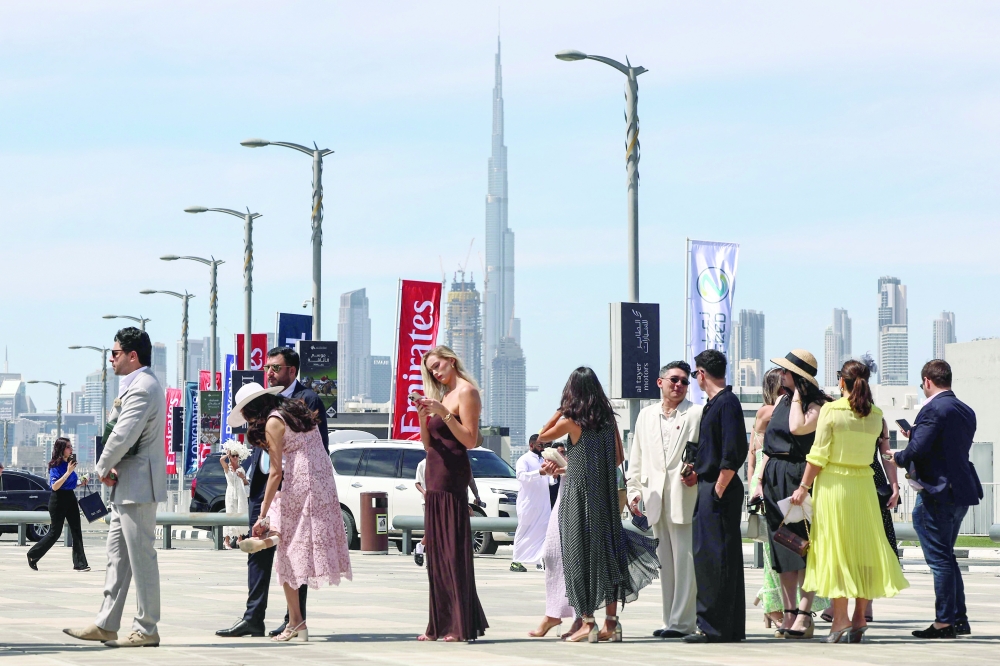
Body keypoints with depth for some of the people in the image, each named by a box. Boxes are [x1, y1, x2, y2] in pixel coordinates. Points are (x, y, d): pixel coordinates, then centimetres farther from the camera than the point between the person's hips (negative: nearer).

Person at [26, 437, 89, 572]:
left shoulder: (70, 463, 9)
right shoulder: (55, 466, -12)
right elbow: (55, 486, -22)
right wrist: (68, 472, -26)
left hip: (70, 498, 7)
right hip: (58, 500, -7)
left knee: (76, 531, 0)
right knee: (55, 532, 1)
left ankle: (80, 563, 0)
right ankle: (33, 555, 19)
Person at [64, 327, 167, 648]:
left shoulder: (142, 387, -17)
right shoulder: (137, 386, 18)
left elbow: (123, 435, -24)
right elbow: (115, 425, 19)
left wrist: (103, 468, -8)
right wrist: (111, 468, 3)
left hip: (137, 486, -11)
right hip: (126, 486, 11)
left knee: (141, 557, -6)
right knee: (117, 554, 12)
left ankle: (146, 630, -2)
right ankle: (106, 624, 16)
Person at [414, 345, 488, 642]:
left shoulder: (466, 391, -5)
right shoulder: (442, 396, 20)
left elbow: (470, 440, -14)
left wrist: (442, 412, -19)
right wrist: (423, 417, 2)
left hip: (453, 478, -9)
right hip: (435, 478, 9)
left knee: (453, 550, -10)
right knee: (436, 552, 7)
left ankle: (461, 626, -12)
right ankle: (440, 624, 9)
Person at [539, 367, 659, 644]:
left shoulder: (570, 421, -10)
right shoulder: (608, 420, 4)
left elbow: (542, 436, 6)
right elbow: (618, 458, 12)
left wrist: (560, 410, 6)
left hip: (578, 494, -5)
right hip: (605, 494, 5)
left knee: (580, 552, -1)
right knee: (607, 550, 8)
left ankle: (588, 622, -3)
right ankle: (611, 622, 9)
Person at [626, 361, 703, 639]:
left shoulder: (697, 414, 4)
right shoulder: (646, 416, 19)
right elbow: (636, 457, 20)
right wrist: (634, 490, 12)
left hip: (685, 498, -5)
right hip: (656, 498, 5)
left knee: (684, 560, -9)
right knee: (664, 562, 7)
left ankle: (682, 621, -9)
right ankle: (671, 620, 12)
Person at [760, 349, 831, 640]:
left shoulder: (818, 405, -7)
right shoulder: (781, 400, 15)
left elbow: (798, 428, -25)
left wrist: (797, 396, -12)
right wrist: (759, 480, 16)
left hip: (798, 477, -8)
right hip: (774, 479, 8)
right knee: (781, 548, 6)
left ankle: (804, 615, -8)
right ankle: (789, 613, 9)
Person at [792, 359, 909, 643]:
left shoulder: (830, 410, -8)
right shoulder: (876, 415, 3)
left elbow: (818, 455, -9)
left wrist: (804, 487, -4)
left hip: (833, 482, -4)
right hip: (864, 484, 4)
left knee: (835, 547, 0)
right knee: (863, 548, 10)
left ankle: (840, 619, -4)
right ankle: (859, 619, 10)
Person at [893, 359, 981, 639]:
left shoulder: (933, 409, -16)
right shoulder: (966, 411, 12)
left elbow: (917, 450, -23)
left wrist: (898, 458, -2)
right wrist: (915, 436, 18)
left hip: (936, 493, -9)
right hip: (962, 492, 9)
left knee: (940, 559, -4)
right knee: (946, 557, 19)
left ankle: (944, 622, -1)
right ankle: (959, 618, 21)